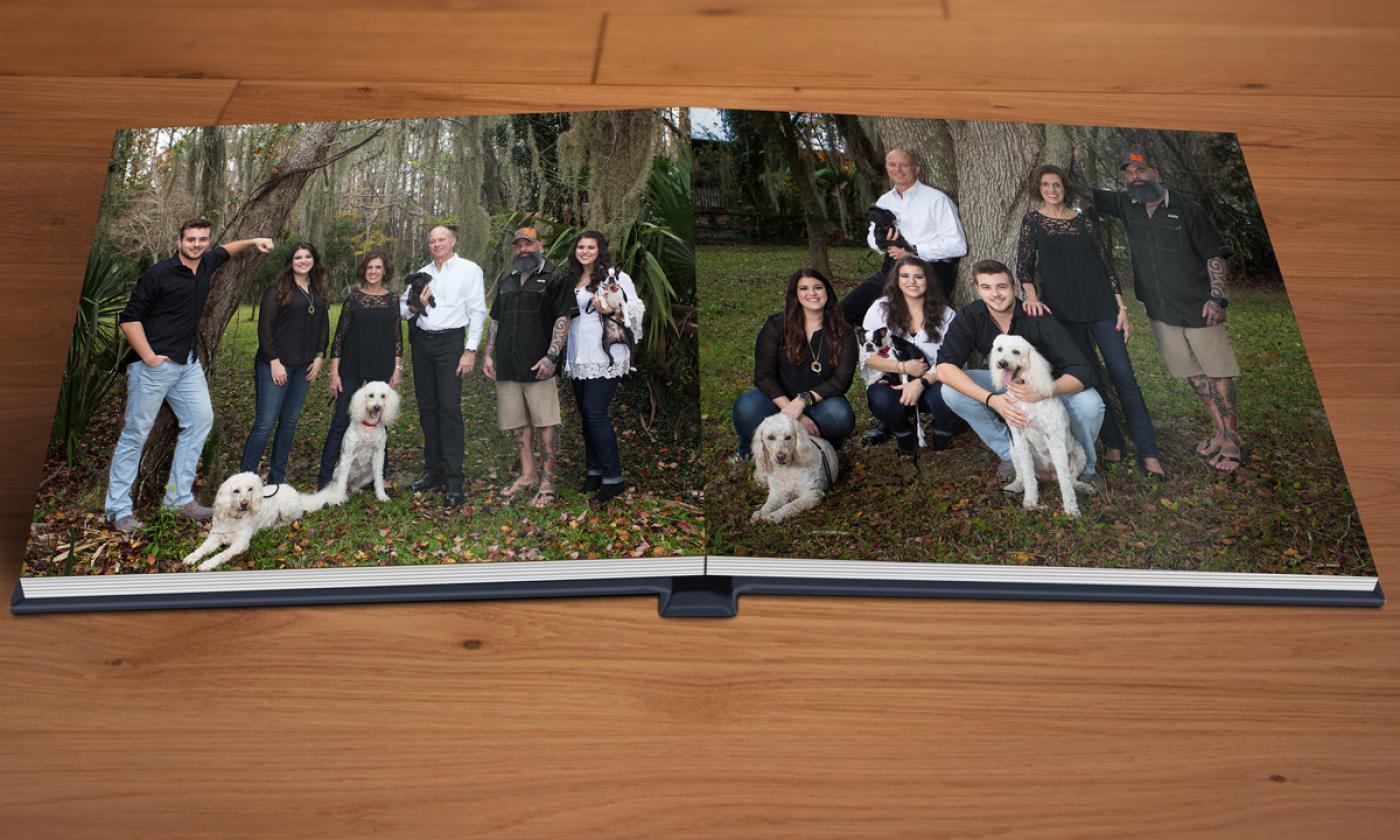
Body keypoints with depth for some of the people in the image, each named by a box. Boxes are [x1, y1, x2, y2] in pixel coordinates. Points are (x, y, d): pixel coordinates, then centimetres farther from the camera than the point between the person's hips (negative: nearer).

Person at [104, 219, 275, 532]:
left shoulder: (206, 264, 7)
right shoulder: (158, 274, -13)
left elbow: (225, 250, 32)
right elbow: (129, 318, -13)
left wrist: (252, 242, 18)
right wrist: (148, 356, -17)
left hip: (187, 363, 8)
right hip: (154, 366, -8)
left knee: (201, 418, 5)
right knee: (136, 432, -5)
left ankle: (179, 497, 12)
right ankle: (118, 508, 0)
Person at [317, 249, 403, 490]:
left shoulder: (392, 300, 6)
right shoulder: (353, 297, 1)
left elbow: (397, 337, 9)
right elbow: (340, 334, 0)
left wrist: (397, 368, 1)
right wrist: (334, 371, -5)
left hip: (382, 370, 2)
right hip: (352, 369, -2)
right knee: (341, 421, -5)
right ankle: (325, 478, -2)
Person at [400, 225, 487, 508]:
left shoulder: (469, 270, 0)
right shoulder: (422, 274, 15)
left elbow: (478, 311, -5)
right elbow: (403, 309, 17)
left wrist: (471, 350, -12)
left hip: (450, 340, -6)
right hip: (421, 341, 6)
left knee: (449, 409, -12)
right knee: (427, 407, 8)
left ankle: (453, 480, -11)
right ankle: (432, 471, 17)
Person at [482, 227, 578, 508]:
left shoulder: (554, 278, -1)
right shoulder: (507, 283, 19)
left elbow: (562, 319, -9)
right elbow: (495, 321, 22)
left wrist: (551, 356, -17)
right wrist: (489, 355, 13)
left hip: (538, 365, -6)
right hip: (507, 366, 6)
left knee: (544, 422, -5)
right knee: (516, 421, 10)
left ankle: (547, 480, 0)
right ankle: (527, 474, 21)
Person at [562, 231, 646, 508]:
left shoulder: (615, 275, -3)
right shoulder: (571, 279, 17)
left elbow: (636, 309, -8)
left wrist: (610, 310, -24)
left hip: (604, 357, -7)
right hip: (578, 358, 7)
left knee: (596, 414, -14)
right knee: (586, 416, 11)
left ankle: (613, 479, -8)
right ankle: (594, 473, 21)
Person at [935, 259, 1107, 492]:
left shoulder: (1037, 317, -28)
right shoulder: (970, 317, -20)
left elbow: (1082, 372, -34)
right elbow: (944, 366, -29)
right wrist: (992, 400, -42)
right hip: (1005, 385, 3)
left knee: (1090, 404, -34)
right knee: (951, 392, -23)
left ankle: (1085, 466, -1)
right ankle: (1010, 454, -3)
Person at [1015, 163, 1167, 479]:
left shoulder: (1085, 222, 9)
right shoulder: (1033, 222, 6)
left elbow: (1106, 265, 10)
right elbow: (1023, 267, 0)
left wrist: (1121, 308, 3)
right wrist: (1031, 296, -20)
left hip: (1100, 307, 0)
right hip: (1062, 311, 0)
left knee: (1124, 376, -6)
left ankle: (1149, 453, -6)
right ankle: (1112, 444, 12)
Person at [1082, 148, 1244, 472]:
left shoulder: (1186, 210, -8)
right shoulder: (1126, 206, 4)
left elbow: (1215, 255, -5)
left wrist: (1217, 297, -15)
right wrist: (1075, 163, -4)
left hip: (1198, 309, -5)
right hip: (1161, 312, 5)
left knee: (1217, 373, -2)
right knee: (1195, 374, 11)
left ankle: (1233, 441, 4)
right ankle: (1221, 433, 21)